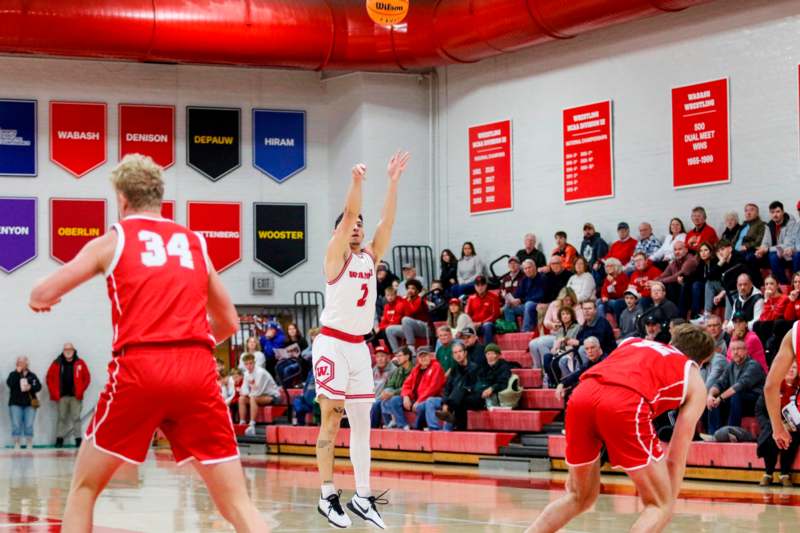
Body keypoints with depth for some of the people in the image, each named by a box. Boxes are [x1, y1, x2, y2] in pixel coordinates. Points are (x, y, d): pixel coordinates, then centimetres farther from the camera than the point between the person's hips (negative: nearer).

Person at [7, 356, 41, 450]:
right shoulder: (13, 374, 7)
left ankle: (30, 445, 3)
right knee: (16, 425, -6)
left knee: (29, 425, -3)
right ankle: (16, 444, -1)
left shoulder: (32, 375, 11)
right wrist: (17, 372, -13)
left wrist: (31, 387, -15)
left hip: (30, 404, 1)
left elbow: (39, 386, 3)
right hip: (15, 403, -1)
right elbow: (9, 383, -13)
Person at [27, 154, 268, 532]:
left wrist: (38, 300, 31)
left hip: (139, 369, -2)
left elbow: (43, 296, 7)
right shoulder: (195, 243, 21)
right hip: (198, 369, 2)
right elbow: (229, 322, 28)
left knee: (84, 488, 17)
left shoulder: (112, 240, 12)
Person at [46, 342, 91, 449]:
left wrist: (81, 391, -5)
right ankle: (59, 439, 9)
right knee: (61, 418, 5)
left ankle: (78, 439, 3)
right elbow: (50, 378, 5)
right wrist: (54, 392, -3)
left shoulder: (79, 363, 2)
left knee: (76, 418, 0)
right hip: (62, 396, 1)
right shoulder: (57, 364, 3)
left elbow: (87, 378, 3)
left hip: (75, 396, -1)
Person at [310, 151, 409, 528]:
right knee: (331, 420, -7)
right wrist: (356, 181, -31)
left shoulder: (370, 257, 13)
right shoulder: (336, 255, -2)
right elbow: (348, 214, -17)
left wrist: (393, 182, -4)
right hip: (332, 343, -6)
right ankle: (328, 497, -4)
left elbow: (387, 221, 4)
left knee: (361, 423, 5)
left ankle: (362, 497, 7)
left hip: (359, 346, 6)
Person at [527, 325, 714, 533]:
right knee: (660, 505, 9)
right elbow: (677, 458, 20)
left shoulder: (633, 342, 38)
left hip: (582, 393, 5)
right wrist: (668, 504, 26)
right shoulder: (695, 382, 26)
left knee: (580, 498, 26)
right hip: (625, 405, -5)